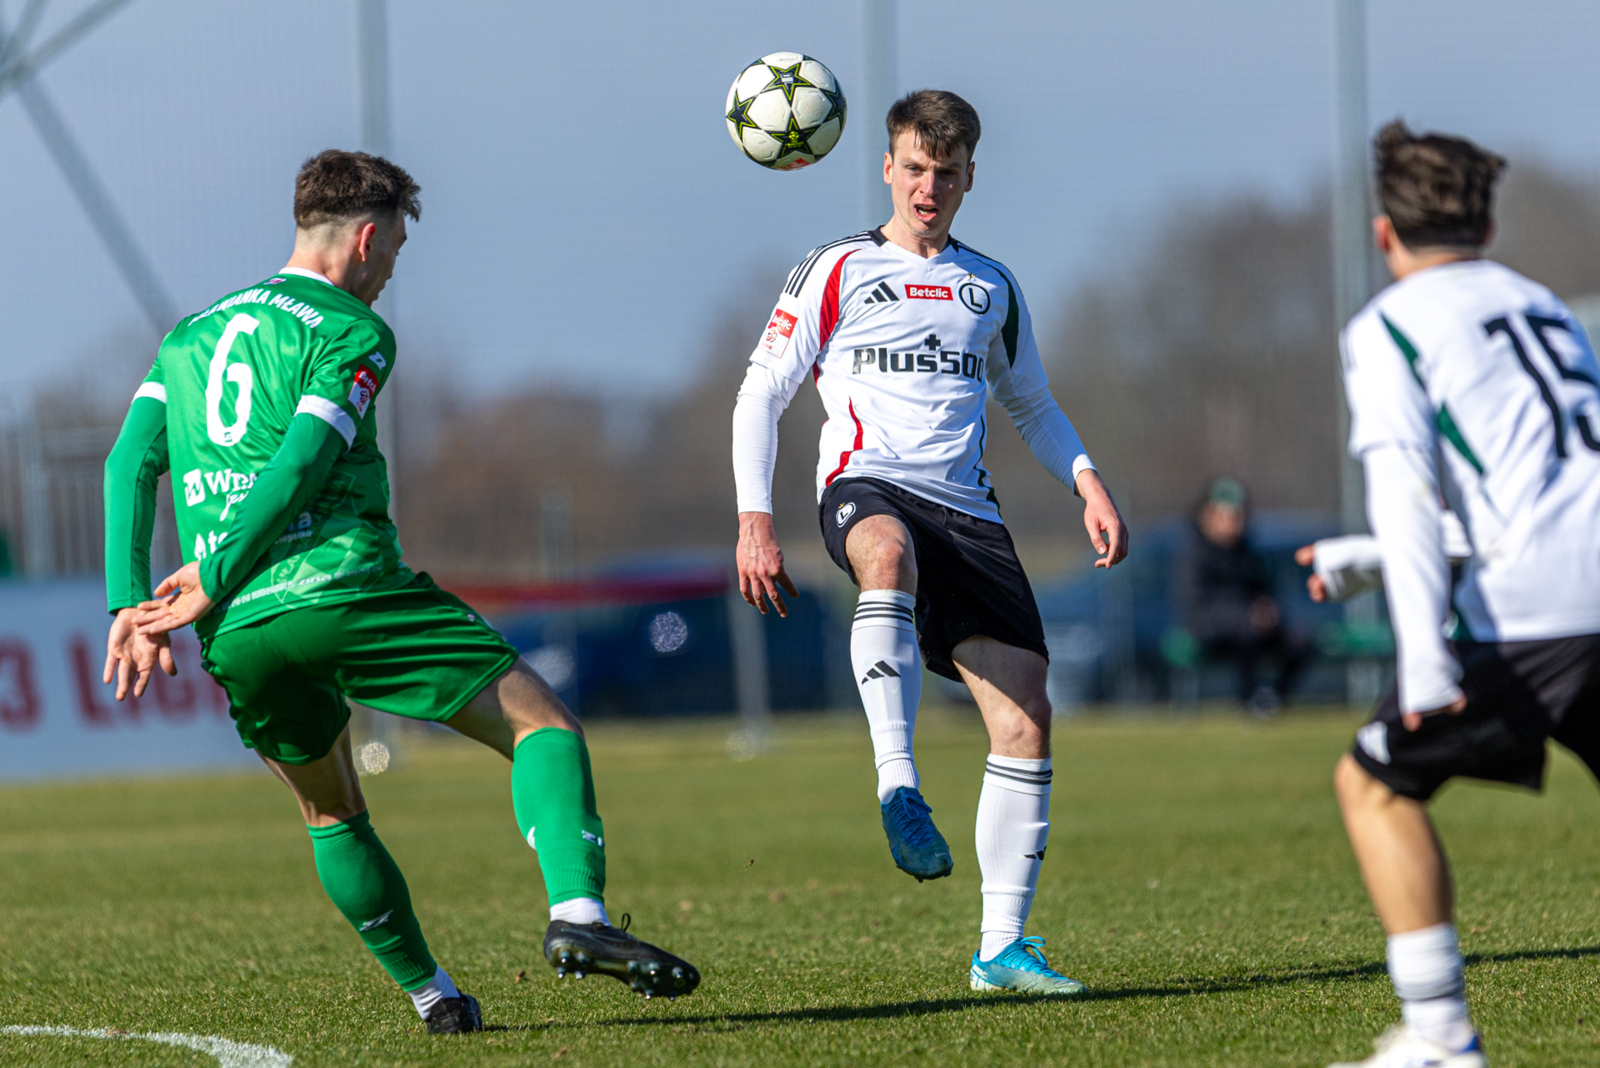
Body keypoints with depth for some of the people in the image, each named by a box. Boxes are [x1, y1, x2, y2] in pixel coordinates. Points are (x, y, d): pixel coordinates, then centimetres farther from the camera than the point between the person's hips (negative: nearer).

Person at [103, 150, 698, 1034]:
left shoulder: (191, 337, 22)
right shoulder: (352, 332, 2)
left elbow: (131, 459, 11)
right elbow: (297, 465, -10)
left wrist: (131, 602, 5)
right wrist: (209, 585, -8)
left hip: (237, 632, 6)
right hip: (341, 586, -6)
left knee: (331, 815, 25)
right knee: (541, 724, -2)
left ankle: (430, 995, 24)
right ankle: (576, 912, -24)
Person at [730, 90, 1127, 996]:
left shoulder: (991, 288, 22)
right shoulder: (837, 272, 11)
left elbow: (1033, 405, 33)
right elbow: (762, 394, 8)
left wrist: (1089, 483, 15)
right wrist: (755, 520, -5)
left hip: (966, 507, 4)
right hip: (867, 485, -4)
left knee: (1026, 717, -9)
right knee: (889, 554, -43)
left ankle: (1003, 948, -3)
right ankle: (899, 786, -48)